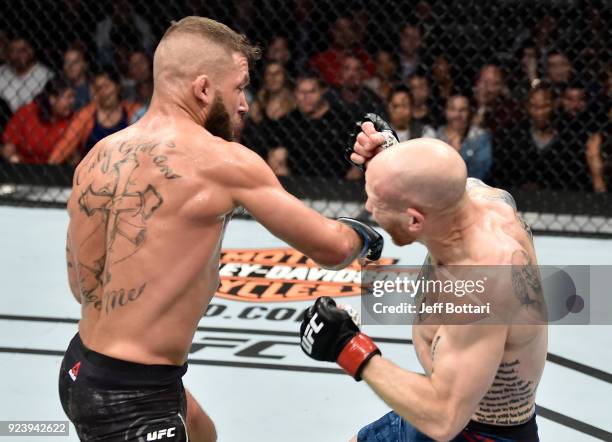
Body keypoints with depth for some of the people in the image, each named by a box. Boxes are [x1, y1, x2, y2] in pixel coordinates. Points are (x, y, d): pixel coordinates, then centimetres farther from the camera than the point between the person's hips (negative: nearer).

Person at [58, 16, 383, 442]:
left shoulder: (98, 157, 4)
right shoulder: (222, 160, -15)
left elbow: (83, 284, 10)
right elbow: (331, 248, -7)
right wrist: (362, 235, 15)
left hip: (82, 365, 8)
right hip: (134, 398, -8)